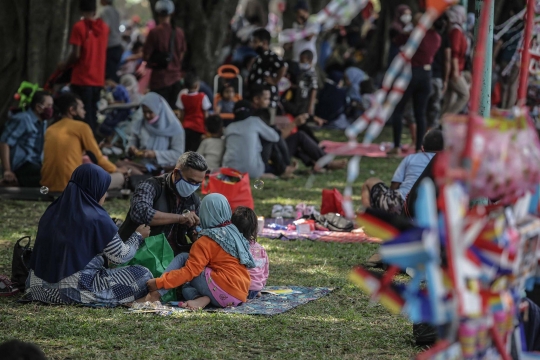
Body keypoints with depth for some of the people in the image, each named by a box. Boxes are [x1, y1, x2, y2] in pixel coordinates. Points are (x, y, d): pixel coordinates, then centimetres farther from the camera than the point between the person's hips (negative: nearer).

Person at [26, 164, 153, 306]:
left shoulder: (53, 212, 6)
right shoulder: (96, 218, -14)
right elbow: (121, 257, -4)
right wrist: (138, 236, 15)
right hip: (78, 289, -8)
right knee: (143, 274, -1)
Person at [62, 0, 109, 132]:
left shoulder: (79, 27, -11)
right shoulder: (104, 27, 5)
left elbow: (76, 54, -15)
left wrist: (65, 66, 1)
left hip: (81, 79, -5)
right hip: (98, 79, 5)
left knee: (84, 116, -1)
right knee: (93, 114, 14)